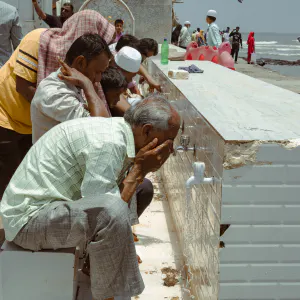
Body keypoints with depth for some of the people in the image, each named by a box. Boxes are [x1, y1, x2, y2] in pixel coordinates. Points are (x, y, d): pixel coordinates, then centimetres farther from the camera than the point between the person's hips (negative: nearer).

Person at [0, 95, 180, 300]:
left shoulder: (114, 128, 5)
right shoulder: (108, 144, -24)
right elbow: (105, 211, -27)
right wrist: (138, 171, -20)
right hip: (27, 219, -10)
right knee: (111, 210, -32)